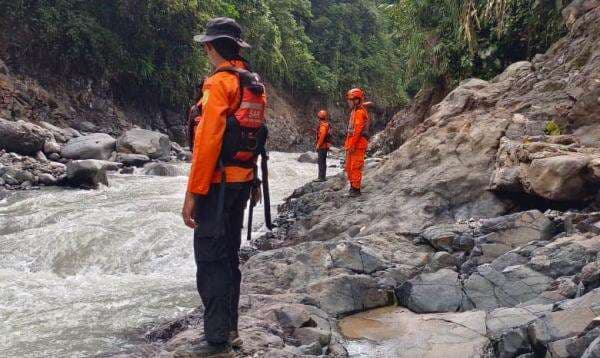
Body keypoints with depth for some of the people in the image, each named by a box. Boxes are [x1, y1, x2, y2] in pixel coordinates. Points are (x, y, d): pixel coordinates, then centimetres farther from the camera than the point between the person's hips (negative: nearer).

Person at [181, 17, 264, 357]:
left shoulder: (219, 83, -15)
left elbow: (207, 141, -21)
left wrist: (193, 193, -18)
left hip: (218, 184, -9)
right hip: (243, 182, 9)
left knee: (210, 261, -3)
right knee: (229, 255, 16)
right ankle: (229, 329, 26)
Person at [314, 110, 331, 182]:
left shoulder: (323, 125, -17)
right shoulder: (326, 124, 14)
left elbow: (322, 136, -24)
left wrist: (318, 145, -17)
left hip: (322, 147, -10)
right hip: (324, 146, 10)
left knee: (321, 162, -7)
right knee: (323, 162, 14)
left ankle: (321, 177, -5)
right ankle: (323, 177, 20)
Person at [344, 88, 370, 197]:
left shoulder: (360, 112, -14)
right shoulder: (355, 111, 18)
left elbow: (357, 130, -20)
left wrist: (351, 145, -22)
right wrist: (348, 144, 18)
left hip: (357, 144, -10)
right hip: (352, 144, 10)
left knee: (355, 167, -8)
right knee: (349, 167, 15)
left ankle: (356, 189, -4)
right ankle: (353, 187, 23)